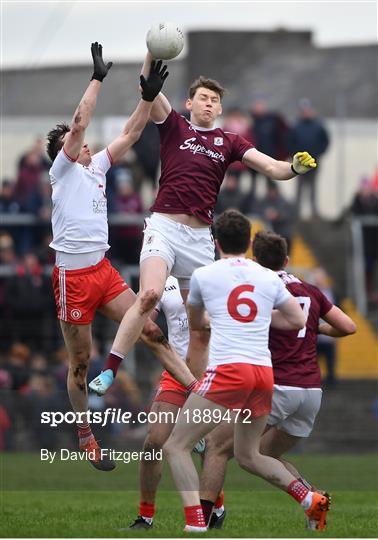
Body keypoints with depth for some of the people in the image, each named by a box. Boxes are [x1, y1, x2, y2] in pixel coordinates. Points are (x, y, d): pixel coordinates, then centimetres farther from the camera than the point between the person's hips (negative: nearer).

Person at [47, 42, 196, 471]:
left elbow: (130, 134, 12)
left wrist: (148, 96, 1)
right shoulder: (62, 170, -3)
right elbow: (79, 123, -14)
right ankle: (85, 439, 11)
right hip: (73, 276, -6)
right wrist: (98, 78, -10)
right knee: (80, 362, 2)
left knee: (151, 331, -3)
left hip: (104, 271, 6)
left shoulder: (96, 166, 15)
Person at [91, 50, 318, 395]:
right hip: (164, 226, -4)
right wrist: (153, 54, -20)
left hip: (200, 236, 4)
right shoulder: (174, 127, 9)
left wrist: (294, 168, -18)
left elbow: (270, 166, 3)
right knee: (150, 294, -25)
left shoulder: (229, 142, 14)